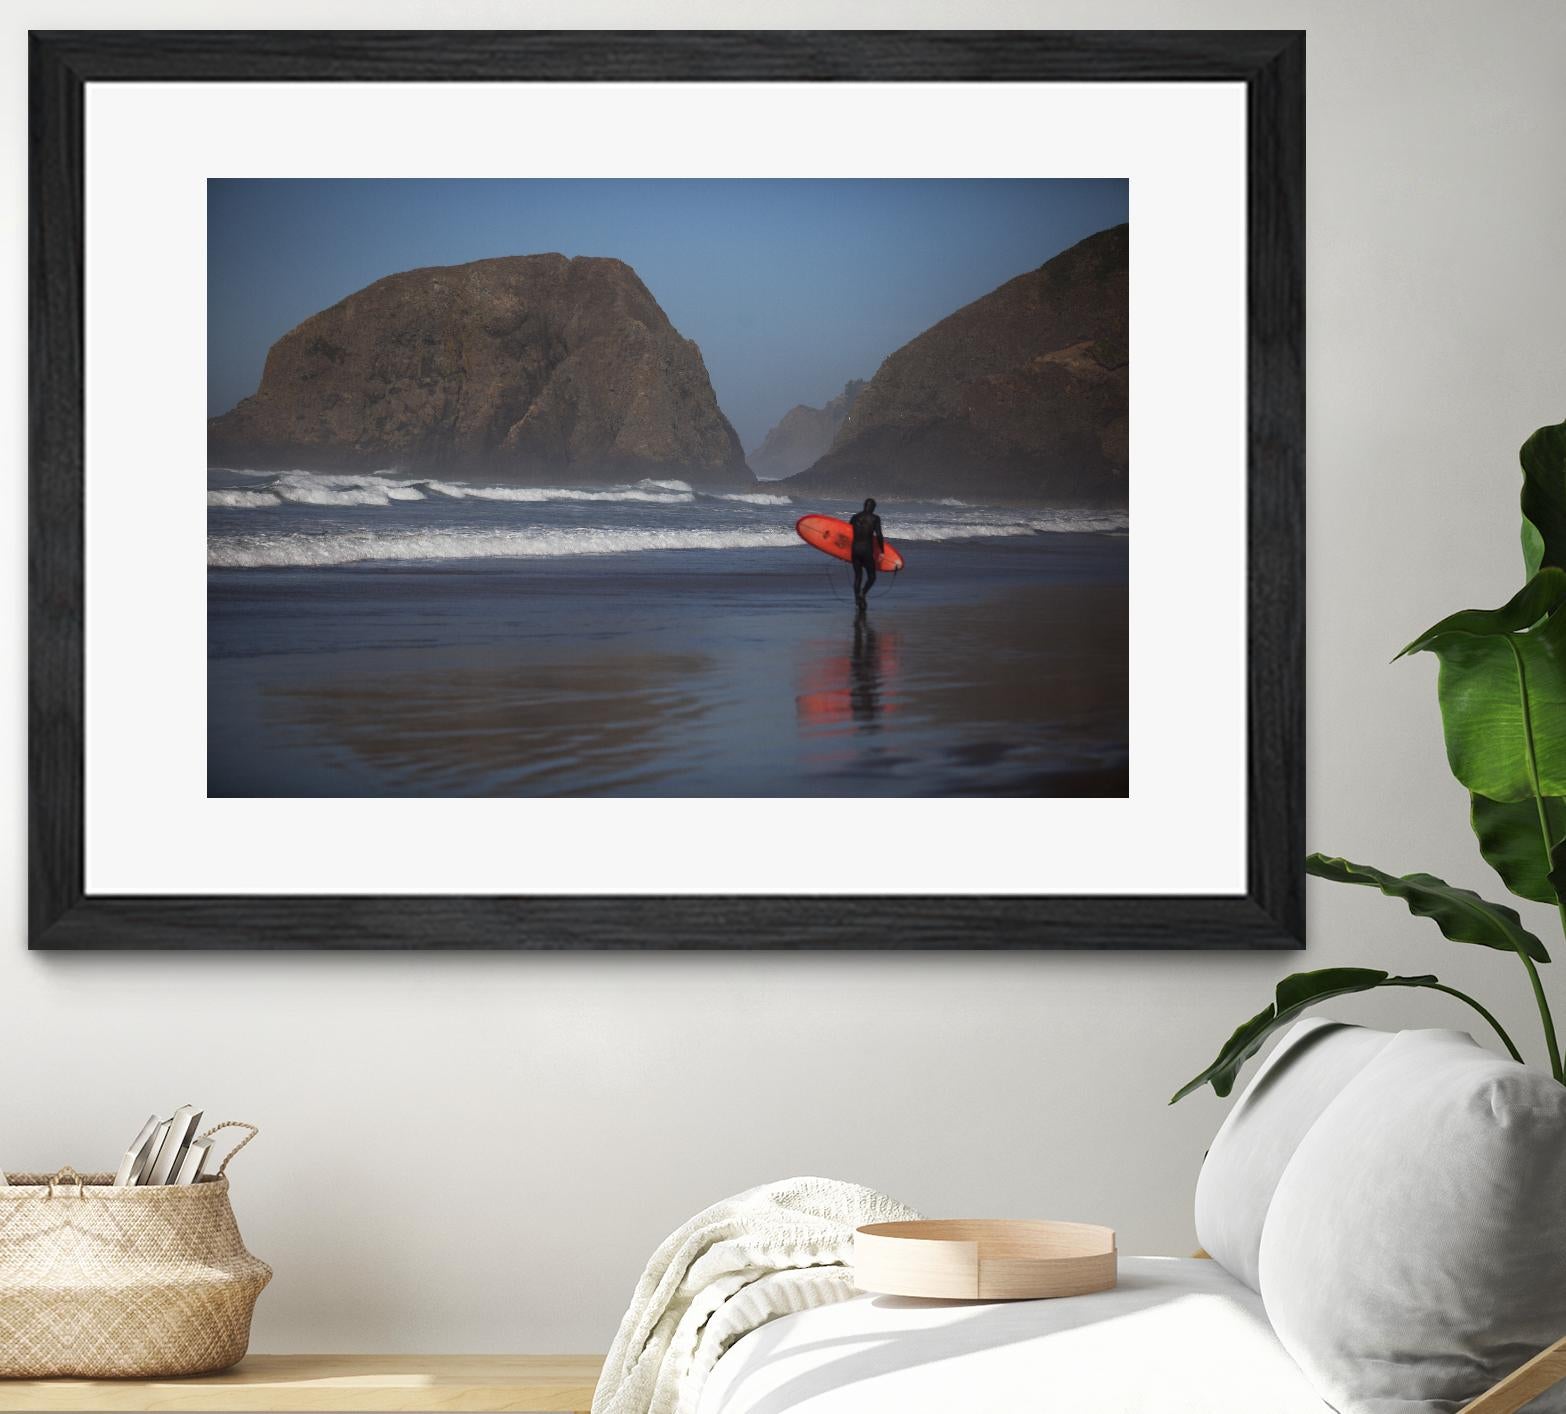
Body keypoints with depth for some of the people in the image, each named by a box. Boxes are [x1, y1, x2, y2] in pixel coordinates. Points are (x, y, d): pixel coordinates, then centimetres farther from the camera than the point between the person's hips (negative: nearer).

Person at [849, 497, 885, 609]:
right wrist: (882, 551, -3)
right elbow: (878, 535, -10)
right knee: (871, 577, 6)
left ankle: (857, 599, 9)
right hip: (867, 549, -4)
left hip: (855, 549, 4)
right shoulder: (875, 518, -4)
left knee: (857, 576, 16)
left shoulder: (855, 517, 9)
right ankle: (863, 593, -21)